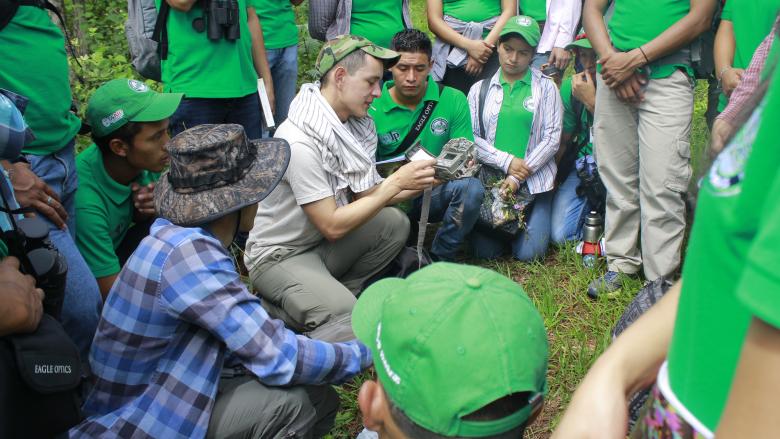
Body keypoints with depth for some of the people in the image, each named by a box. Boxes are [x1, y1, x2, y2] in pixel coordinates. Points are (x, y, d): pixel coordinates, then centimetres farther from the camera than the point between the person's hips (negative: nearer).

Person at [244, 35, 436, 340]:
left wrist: (420, 182, -14)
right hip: (279, 256, -8)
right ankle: (278, 312, -3)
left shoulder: (353, 123, -3)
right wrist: (396, 183, -23)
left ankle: (327, 294, -3)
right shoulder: (300, 141, -28)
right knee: (344, 314, -30)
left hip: (322, 243, 8)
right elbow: (332, 226, -25)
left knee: (395, 223, -11)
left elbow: (365, 195, 0)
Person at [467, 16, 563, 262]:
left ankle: (524, 224, 23)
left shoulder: (546, 87, 4)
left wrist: (518, 177, -11)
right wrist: (507, 162, -13)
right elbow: (471, 137, 0)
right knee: (485, 252, -8)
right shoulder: (480, 90, 7)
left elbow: (552, 138, -2)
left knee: (529, 253, -10)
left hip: (534, 181, -1)